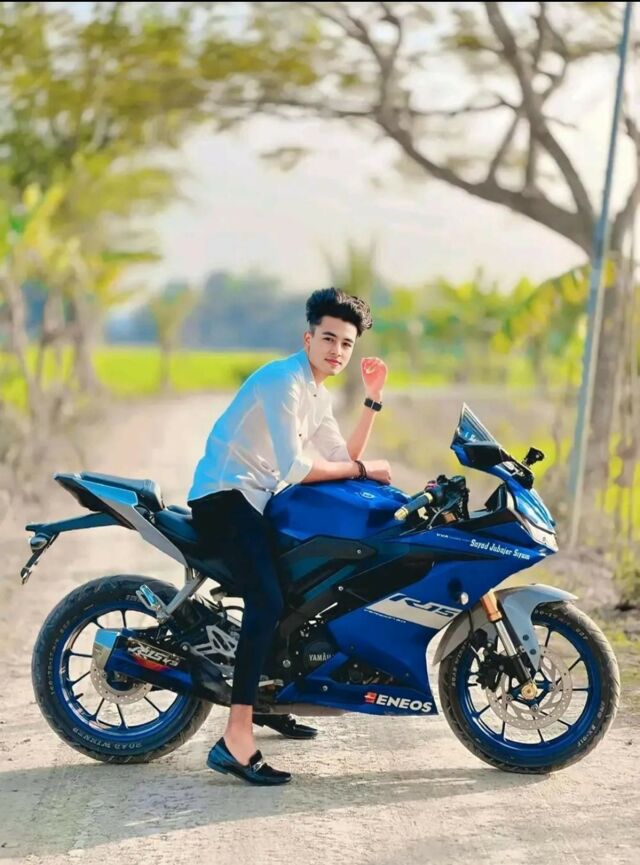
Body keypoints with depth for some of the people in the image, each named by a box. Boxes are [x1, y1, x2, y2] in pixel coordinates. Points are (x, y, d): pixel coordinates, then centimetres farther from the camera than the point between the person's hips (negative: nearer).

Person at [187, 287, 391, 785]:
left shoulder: (318, 396, 17)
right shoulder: (283, 380, -14)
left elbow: (343, 458, 13)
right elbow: (293, 468, -21)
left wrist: (374, 398, 9)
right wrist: (363, 470, -12)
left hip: (258, 500, 11)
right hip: (225, 496, -11)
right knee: (267, 602, -27)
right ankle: (235, 741, -34)